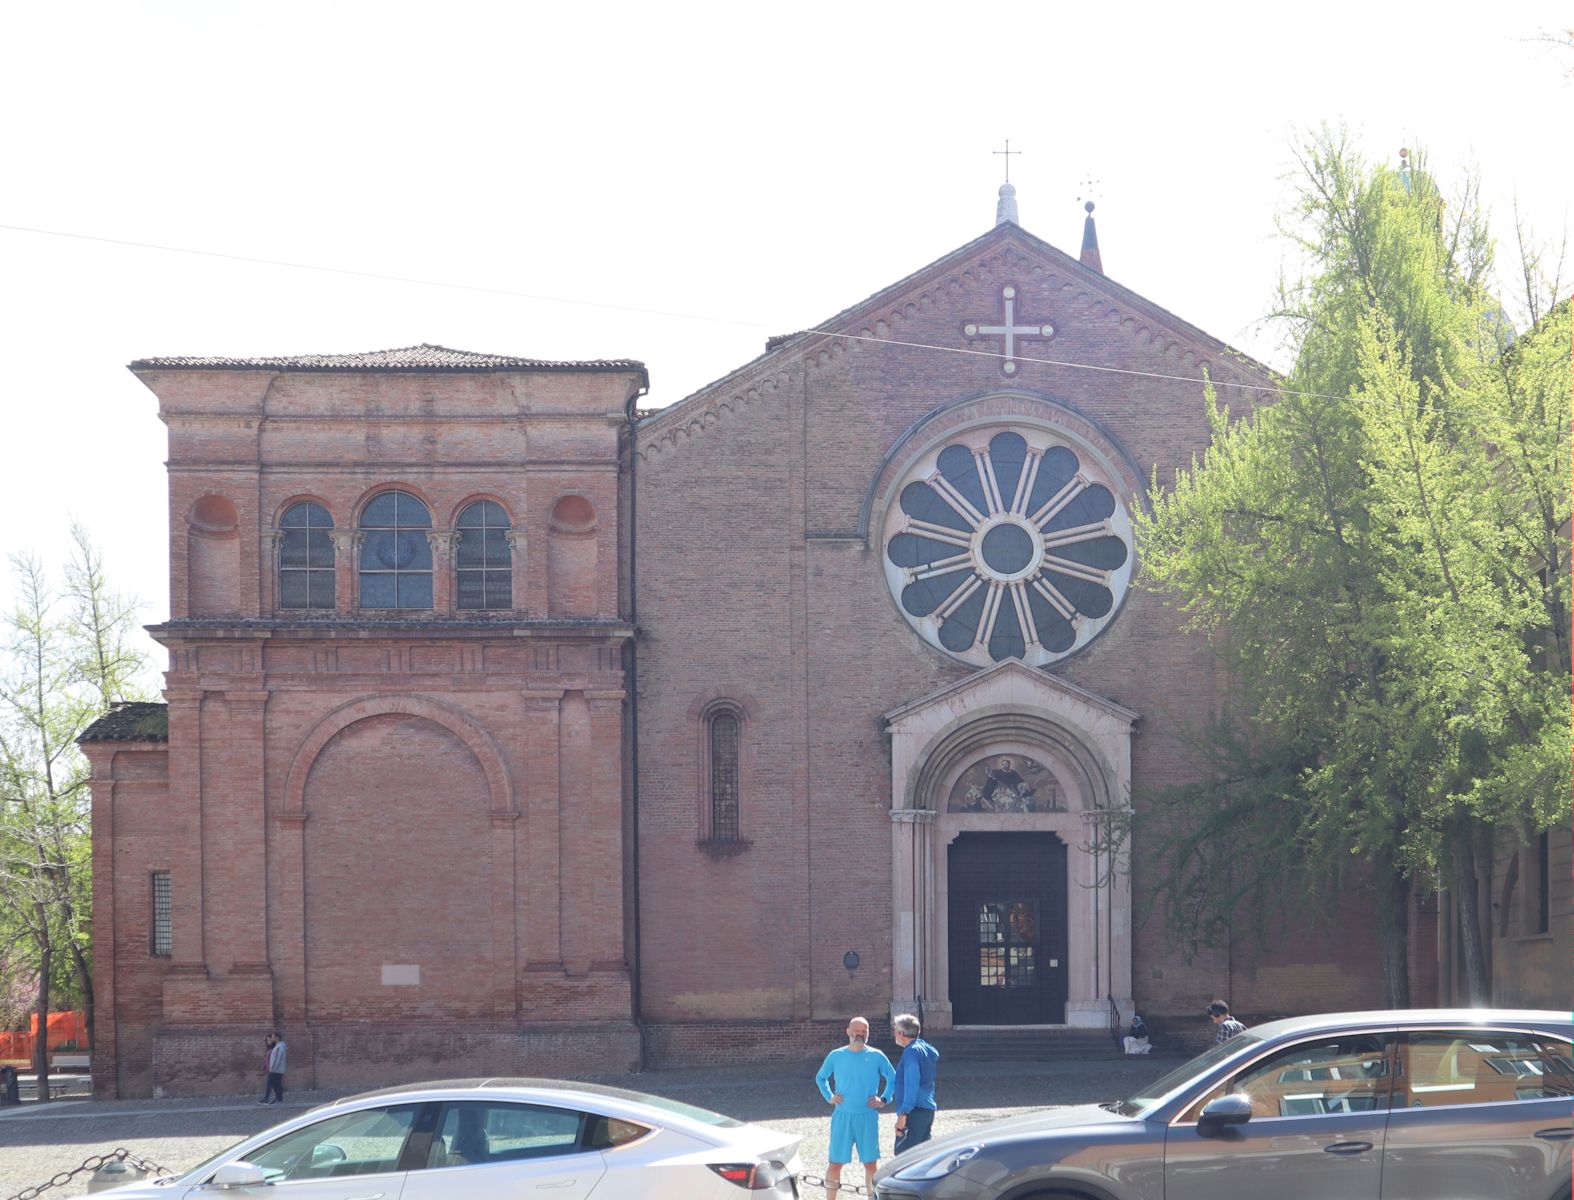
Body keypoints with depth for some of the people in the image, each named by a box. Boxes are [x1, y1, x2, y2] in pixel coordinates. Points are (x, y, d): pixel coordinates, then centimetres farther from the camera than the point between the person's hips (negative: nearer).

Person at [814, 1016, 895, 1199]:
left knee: (871, 1162, 3)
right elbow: (820, 1078, 19)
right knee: (836, 1162, -1)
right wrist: (829, 1097, 6)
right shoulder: (836, 1056, 4)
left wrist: (884, 1100, 2)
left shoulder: (876, 1057, 2)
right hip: (842, 1115, 0)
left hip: (868, 1117, 0)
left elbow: (893, 1079, 13)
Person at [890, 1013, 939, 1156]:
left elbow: (911, 1085, -21)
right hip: (928, 1109, 10)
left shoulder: (912, 1052, -13)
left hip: (915, 1112, -10)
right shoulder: (925, 1048, 17)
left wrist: (903, 1114, -23)